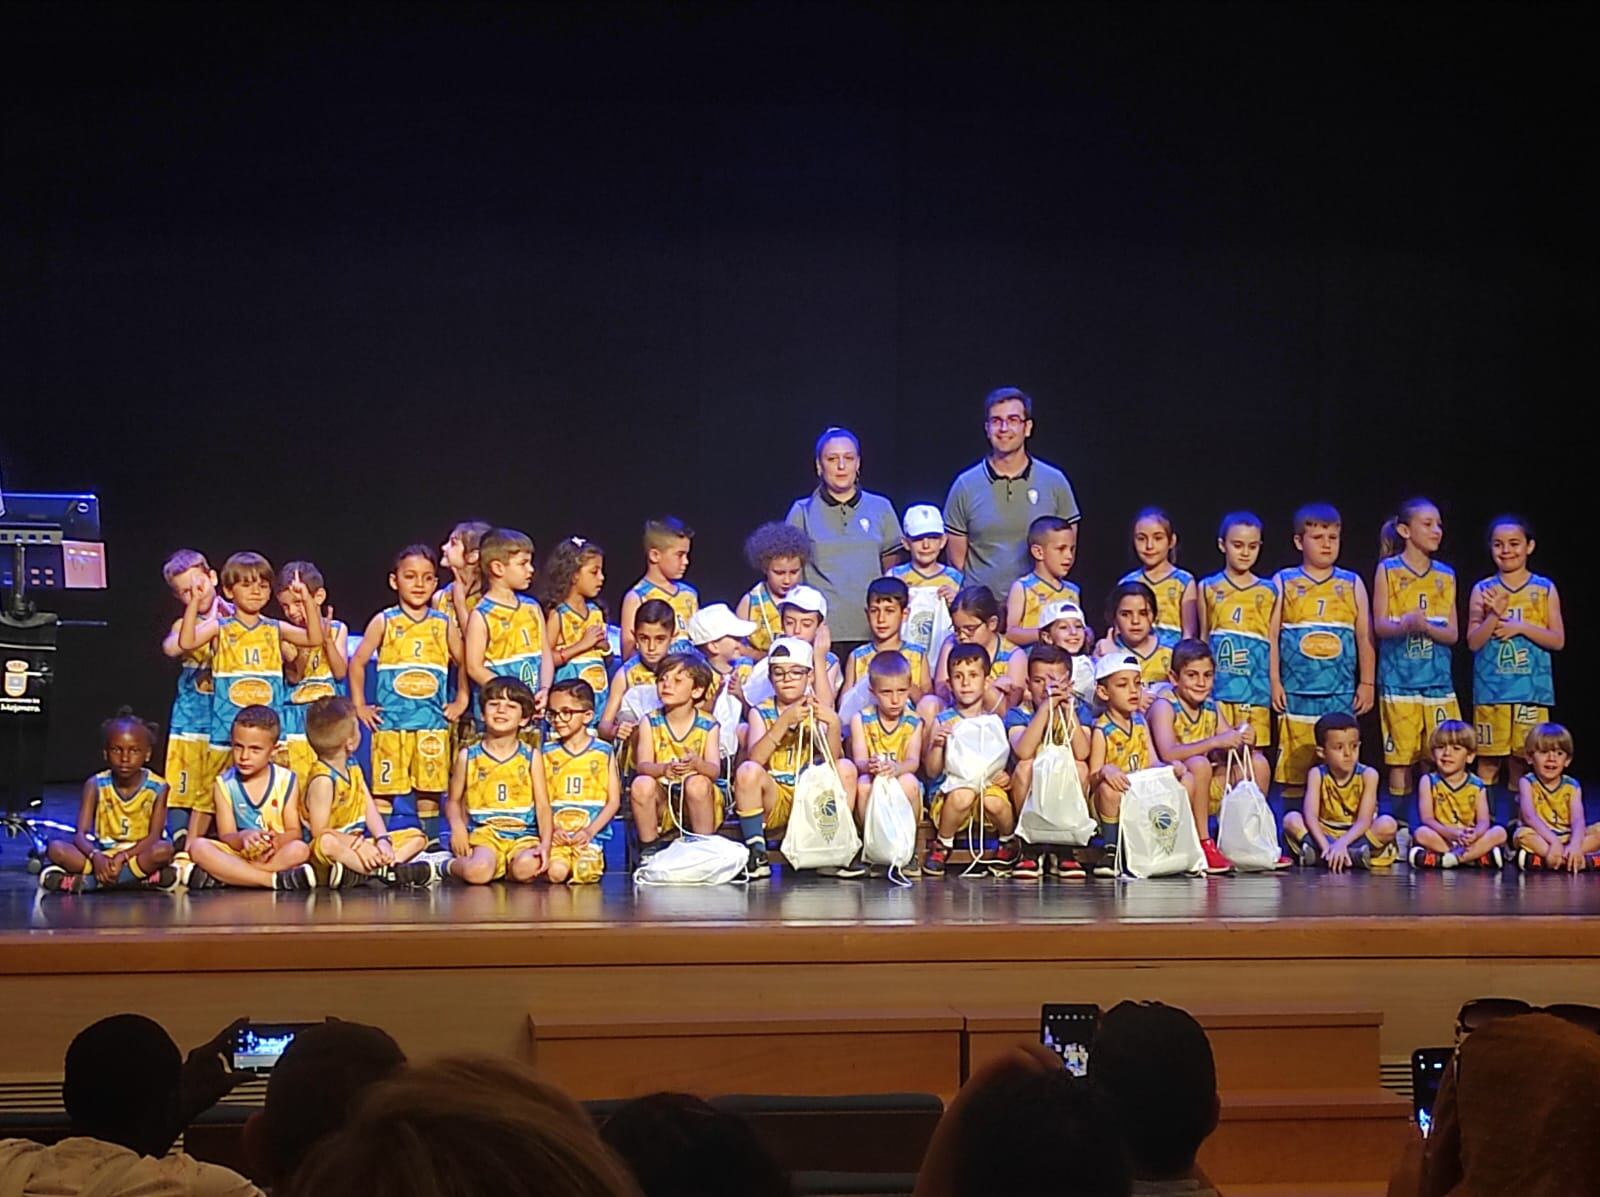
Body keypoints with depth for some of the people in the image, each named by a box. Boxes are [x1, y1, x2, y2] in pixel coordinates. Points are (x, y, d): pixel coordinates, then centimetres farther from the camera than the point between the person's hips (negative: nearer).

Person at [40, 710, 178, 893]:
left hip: (140, 855, -1)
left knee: (164, 849, -36)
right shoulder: (96, 785, -2)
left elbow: (155, 836, -13)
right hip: (103, 856, 1)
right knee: (56, 848, -23)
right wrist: (95, 856, -32)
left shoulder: (157, 788, -5)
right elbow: (81, 834, -10)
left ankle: (87, 881, -30)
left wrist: (122, 857, -28)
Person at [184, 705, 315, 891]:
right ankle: (275, 880, -35)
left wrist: (277, 841, -27)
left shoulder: (286, 780, 1)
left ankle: (217, 877, -30)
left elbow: (294, 832, -3)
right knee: (198, 848, -27)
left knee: (300, 850, -33)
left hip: (276, 854, 0)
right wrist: (242, 838, -29)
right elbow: (225, 835, -4)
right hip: (238, 853, 1)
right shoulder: (225, 784, 2)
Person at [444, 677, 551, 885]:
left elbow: (542, 805, 4)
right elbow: (454, 800, 14)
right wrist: (457, 827, -9)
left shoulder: (531, 756, 8)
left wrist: (545, 844, -12)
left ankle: (503, 868, -1)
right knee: (478, 872, -32)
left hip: (523, 834, 0)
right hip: (484, 832, 0)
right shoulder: (468, 756, 8)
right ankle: (449, 865, 1)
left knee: (526, 867, -35)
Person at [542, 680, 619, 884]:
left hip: (590, 833, -1)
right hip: (557, 833, 1)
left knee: (585, 873, -27)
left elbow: (614, 801, 2)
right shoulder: (548, 754, 10)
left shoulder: (603, 752, 6)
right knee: (556, 872, -26)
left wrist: (590, 831, -10)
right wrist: (552, 830, -13)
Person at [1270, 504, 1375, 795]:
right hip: (1296, 692, -1)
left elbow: (1365, 636, 12)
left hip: (1341, 693, 2)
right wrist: (1274, 682, -4)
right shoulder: (1283, 583, 6)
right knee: (1294, 768, -2)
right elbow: (1271, 636, 3)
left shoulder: (1352, 584, 11)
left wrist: (1366, 683, 7)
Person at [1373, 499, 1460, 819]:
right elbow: (1379, 626, -4)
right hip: (1399, 678, -3)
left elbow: (1453, 634, 5)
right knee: (1400, 758, -1)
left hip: (1438, 680, 3)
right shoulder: (1388, 570, 1)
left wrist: (1426, 626, -15)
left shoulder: (1445, 576, 10)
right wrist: (1405, 625, -25)